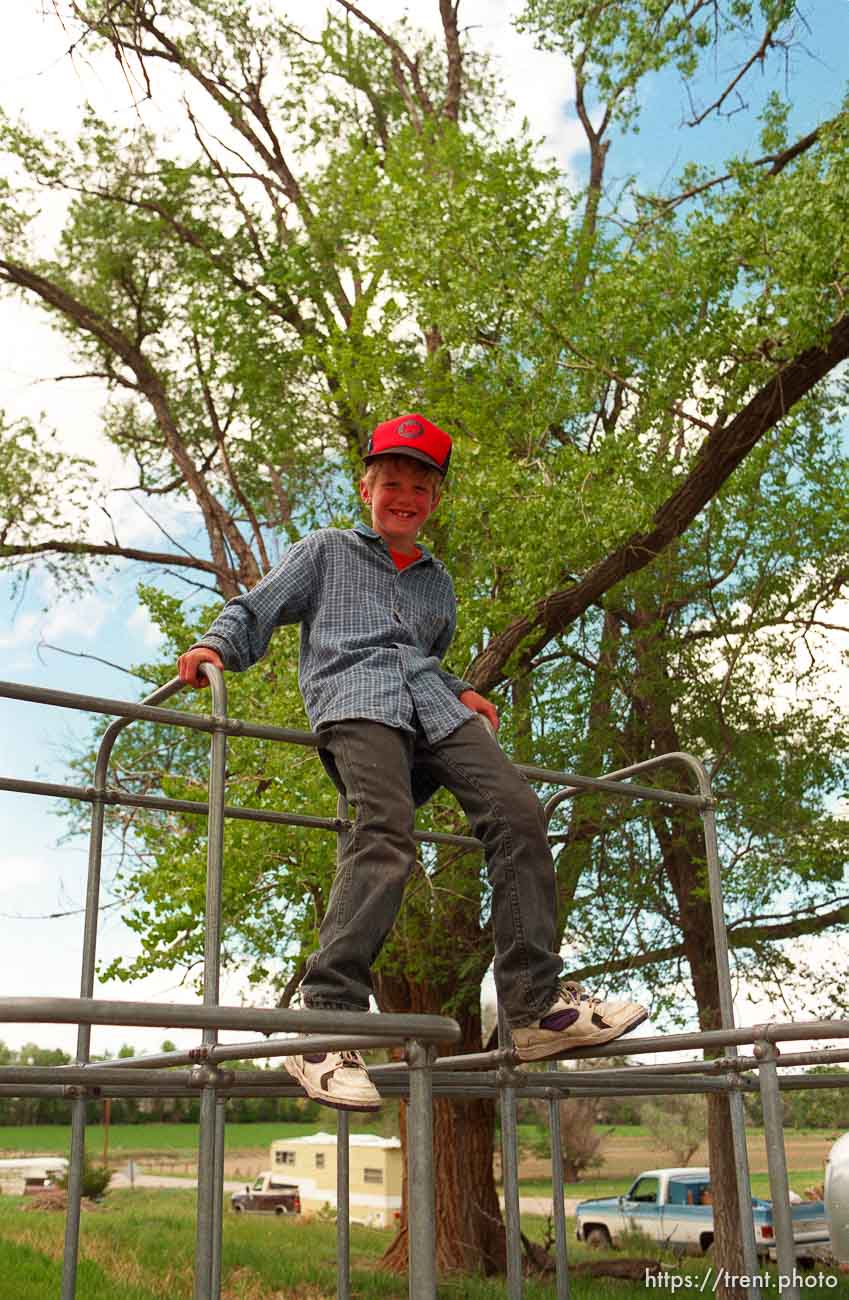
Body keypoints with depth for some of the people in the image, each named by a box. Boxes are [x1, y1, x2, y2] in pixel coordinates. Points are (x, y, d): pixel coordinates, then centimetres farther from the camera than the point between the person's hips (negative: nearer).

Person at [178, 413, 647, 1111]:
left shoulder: (438, 580, 33)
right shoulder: (327, 551, 21)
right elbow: (254, 613, 15)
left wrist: (461, 691, 21)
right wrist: (215, 645, -6)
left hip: (432, 702, 5)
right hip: (355, 696, -5)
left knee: (519, 813, -17)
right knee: (386, 833, -31)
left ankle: (538, 1005, -15)